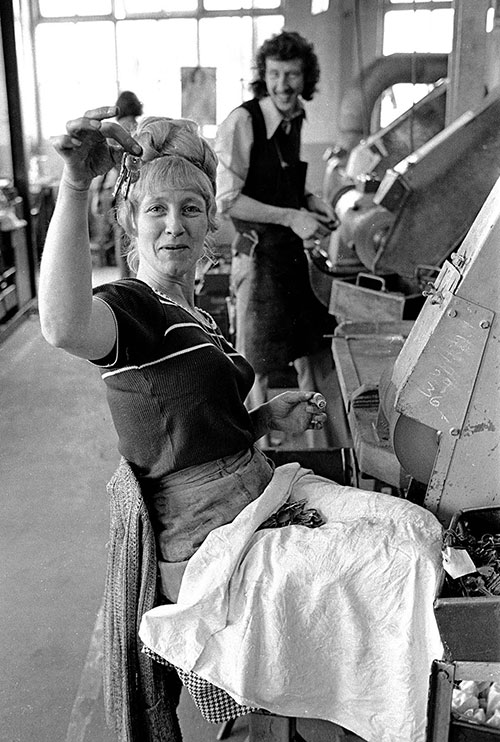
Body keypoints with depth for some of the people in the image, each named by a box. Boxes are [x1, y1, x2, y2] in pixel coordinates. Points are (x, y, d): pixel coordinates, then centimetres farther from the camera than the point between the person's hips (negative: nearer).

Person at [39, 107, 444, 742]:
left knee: (417, 525, 0)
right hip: (210, 548, -9)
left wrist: (266, 418, 5)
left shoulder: (190, 314, 15)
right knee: (397, 561, -12)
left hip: (261, 495, 9)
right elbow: (65, 326, -43)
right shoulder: (129, 306, -15)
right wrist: (75, 186, -50)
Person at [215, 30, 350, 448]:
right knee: (258, 367, 7)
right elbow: (227, 201, -17)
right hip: (258, 257, -7)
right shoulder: (242, 122, -14)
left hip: (295, 254, 7)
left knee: (319, 351, 12)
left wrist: (311, 201, 2)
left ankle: (341, 451, 27)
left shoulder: (296, 118, 9)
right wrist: (292, 217, -19)